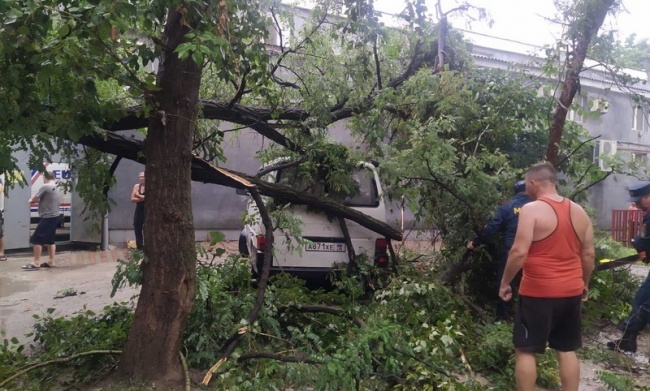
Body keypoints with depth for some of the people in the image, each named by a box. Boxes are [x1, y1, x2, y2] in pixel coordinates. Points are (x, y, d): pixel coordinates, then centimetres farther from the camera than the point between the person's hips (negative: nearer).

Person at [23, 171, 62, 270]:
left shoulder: (45, 187, -13)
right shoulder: (57, 189, 15)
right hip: (55, 217, 9)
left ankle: (36, 263, -5)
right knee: (50, 240, 15)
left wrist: (32, 200, 15)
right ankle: (51, 262, 17)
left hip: (47, 218, -9)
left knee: (36, 240, -5)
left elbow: (34, 199, -8)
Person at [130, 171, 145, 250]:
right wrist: (142, 198, -12)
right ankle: (139, 248, 18)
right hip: (138, 211, 5)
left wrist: (138, 195, -9)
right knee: (137, 230, 8)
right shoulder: (136, 186, 7)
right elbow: (132, 199, 0)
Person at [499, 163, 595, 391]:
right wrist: (584, 284, 23)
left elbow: (519, 252, -20)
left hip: (538, 293, -6)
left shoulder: (531, 209, -14)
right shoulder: (579, 212, 6)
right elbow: (589, 255, 11)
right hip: (571, 292, 6)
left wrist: (504, 282, -9)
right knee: (567, 351, 15)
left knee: (526, 350, 5)